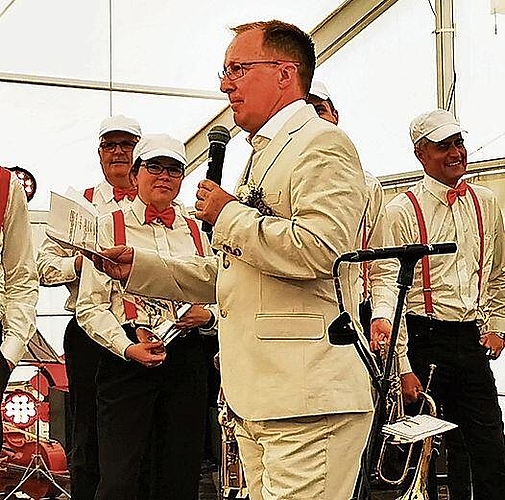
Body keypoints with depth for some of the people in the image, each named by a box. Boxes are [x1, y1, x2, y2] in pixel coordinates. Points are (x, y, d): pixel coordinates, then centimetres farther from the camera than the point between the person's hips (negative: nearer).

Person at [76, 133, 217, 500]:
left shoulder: (197, 231, 15)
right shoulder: (111, 227, 5)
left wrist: (208, 315, -4)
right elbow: (90, 305, -2)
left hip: (187, 358, 4)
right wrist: (127, 347, -15)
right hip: (126, 360, -3)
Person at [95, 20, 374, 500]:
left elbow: (317, 249, -24)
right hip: (254, 400, 10)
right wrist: (138, 267, 16)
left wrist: (228, 216, -9)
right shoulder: (263, 154, 25)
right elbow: (225, 274, 28)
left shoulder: (322, 144, -6)